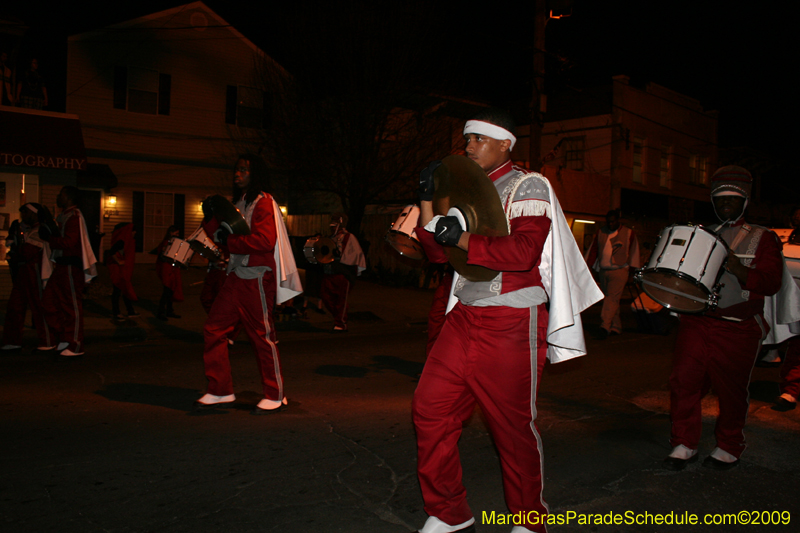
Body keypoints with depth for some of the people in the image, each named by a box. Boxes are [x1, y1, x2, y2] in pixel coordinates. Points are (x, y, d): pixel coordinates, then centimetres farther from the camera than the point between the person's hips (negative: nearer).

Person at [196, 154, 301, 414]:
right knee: (214, 329, 5)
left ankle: (276, 396, 11)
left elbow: (264, 241, -21)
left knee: (262, 335, -2)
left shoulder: (263, 202, -8)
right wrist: (220, 230, 2)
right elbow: (230, 235, 24)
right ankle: (220, 391, 15)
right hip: (238, 275, 9)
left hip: (257, 277, -9)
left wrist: (228, 242, -14)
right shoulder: (239, 203, 20)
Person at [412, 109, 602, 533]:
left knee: (513, 426, 4)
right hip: (464, 319, 7)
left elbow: (524, 251, -21)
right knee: (430, 409, 3)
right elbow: (439, 253, 15)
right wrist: (427, 201, 7)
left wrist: (463, 240, -18)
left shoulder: (528, 186, -5)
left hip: (510, 324, -7)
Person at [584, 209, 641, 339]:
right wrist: (588, 266, 5)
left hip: (619, 271, -4)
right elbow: (593, 250, 12)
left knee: (612, 298, -16)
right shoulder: (601, 232, 13)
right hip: (603, 271, 4)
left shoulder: (628, 233, 4)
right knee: (611, 299, 7)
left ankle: (605, 326, -24)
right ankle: (616, 327, 14)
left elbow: (634, 252, 5)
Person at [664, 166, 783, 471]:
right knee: (683, 381, -5)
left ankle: (729, 449, 27)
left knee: (731, 391, 7)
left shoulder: (762, 238, 5)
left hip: (737, 330, -3)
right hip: (696, 323, 3)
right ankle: (684, 444, 9)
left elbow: (771, 283, -7)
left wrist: (734, 266, -24)